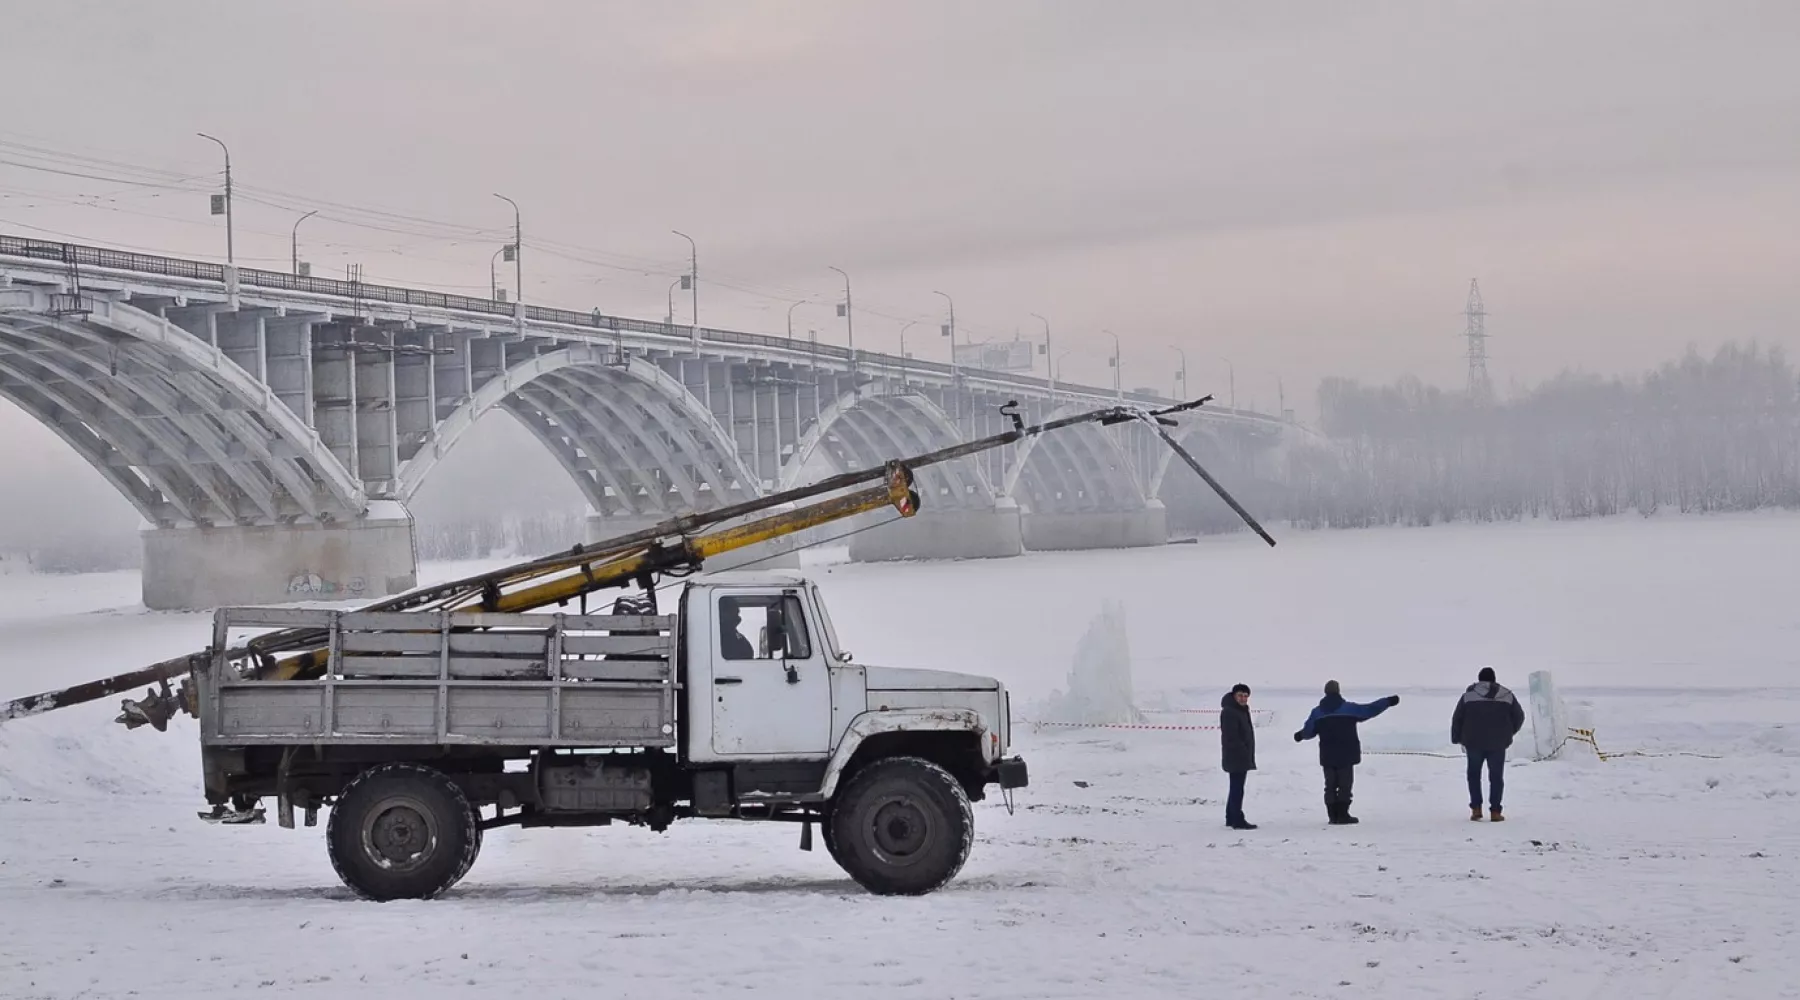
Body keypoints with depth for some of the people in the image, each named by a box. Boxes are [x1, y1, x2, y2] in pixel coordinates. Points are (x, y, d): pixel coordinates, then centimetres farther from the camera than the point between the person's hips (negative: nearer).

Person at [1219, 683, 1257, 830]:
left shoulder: (1242, 711, 18)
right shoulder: (1229, 712, -15)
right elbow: (1231, 737, -22)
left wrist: (1248, 756, 19)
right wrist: (1243, 752, -23)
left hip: (1241, 758, 11)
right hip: (1236, 757, -11)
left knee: (1236, 788, 16)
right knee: (1237, 789, -11)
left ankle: (1231, 818, 24)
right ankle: (1237, 820, -11)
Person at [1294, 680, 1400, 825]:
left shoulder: (1317, 712, 2)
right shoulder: (1349, 708, -7)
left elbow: (1308, 731, 10)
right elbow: (1369, 710, -6)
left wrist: (1300, 735, 33)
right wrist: (1388, 701, 3)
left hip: (1327, 756, 3)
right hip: (1346, 755, -3)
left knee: (1330, 785, 9)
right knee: (1345, 784, 1)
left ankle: (1333, 815, 7)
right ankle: (1342, 815, -5)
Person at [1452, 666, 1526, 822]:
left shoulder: (1468, 695, 0)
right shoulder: (1507, 695, 5)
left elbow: (1457, 719, 2)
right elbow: (1519, 717, 11)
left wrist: (1457, 739, 13)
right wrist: (1509, 732, 26)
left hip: (1474, 742, 0)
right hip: (1498, 743, 0)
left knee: (1474, 774, 14)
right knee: (1496, 776, 7)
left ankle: (1476, 808, 5)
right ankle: (1495, 811, 2)